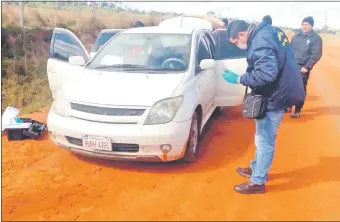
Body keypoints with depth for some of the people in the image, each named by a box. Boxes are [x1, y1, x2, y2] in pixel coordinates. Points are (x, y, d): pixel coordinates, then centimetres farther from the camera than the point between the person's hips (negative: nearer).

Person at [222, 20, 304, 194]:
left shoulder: (260, 44, -25)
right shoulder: (270, 31, 7)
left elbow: (266, 74, -33)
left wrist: (239, 79, -23)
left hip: (274, 97, -10)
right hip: (279, 91, 10)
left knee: (265, 142, 2)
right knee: (263, 138, 22)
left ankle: (257, 182, 16)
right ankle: (256, 168, 38)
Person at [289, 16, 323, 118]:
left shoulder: (316, 38, -4)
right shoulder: (296, 36, 11)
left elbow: (316, 54, -9)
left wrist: (307, 66, -17)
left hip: (303, 67, -4)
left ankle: (297, 111, 10)